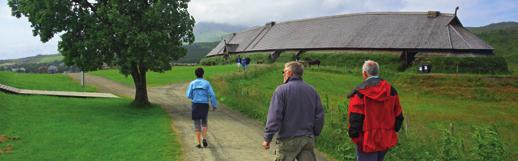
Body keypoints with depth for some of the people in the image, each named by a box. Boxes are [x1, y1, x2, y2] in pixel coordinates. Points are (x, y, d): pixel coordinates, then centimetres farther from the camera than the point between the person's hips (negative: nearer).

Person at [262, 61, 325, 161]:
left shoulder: (282, 90, -9)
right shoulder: (312, 90, 7)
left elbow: (274, 117, -14)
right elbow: (319, 116, 9)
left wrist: (267, 138, -9)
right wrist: (314, 134, 19)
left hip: (288, 140, -4)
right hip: (308, 139, 4)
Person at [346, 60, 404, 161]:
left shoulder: (360, 92, -14)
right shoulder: (391, 90, 3)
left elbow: (355, 119, -17)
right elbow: (398, 116, 8)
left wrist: (354, 135, -5)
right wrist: (392, 132, 17)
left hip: (367, 142, -5)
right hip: (386, 140, 6)